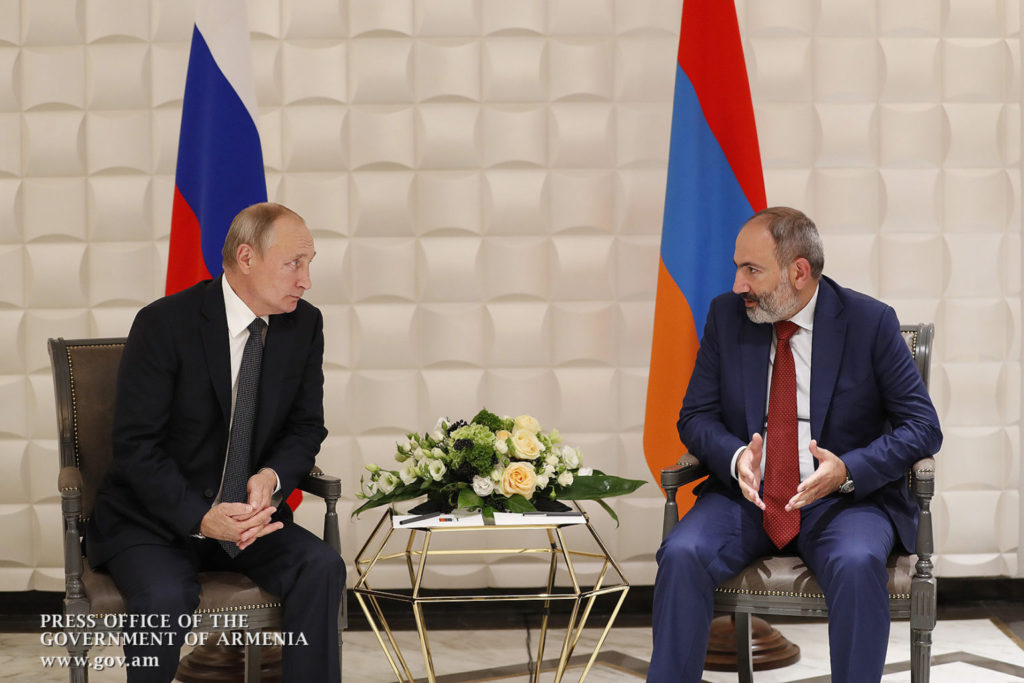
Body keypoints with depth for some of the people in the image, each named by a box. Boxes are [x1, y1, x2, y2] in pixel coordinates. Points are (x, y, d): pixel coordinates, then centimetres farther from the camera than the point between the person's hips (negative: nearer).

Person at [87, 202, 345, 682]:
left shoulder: (304, 325, 1)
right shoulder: (164, 324, -14)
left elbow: (306, 425, 6)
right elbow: (137, 447, -16)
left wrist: (271, 477, -17)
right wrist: (201, 519, -29)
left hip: (247, 513, 4)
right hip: (154, 519, -4)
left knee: (321, 567, -22)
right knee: (166, 599, -33)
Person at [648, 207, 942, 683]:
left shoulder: (870, 323, -5)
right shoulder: (726, 315, 4)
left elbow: (922, 427, -3)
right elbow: (696, 417, 7)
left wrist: (849, 470, -20)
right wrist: (736, 457, -16)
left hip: (843, 500, -2)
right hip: (746, 497, 3)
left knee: (857, 564, -35)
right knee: (681, 555, -26)